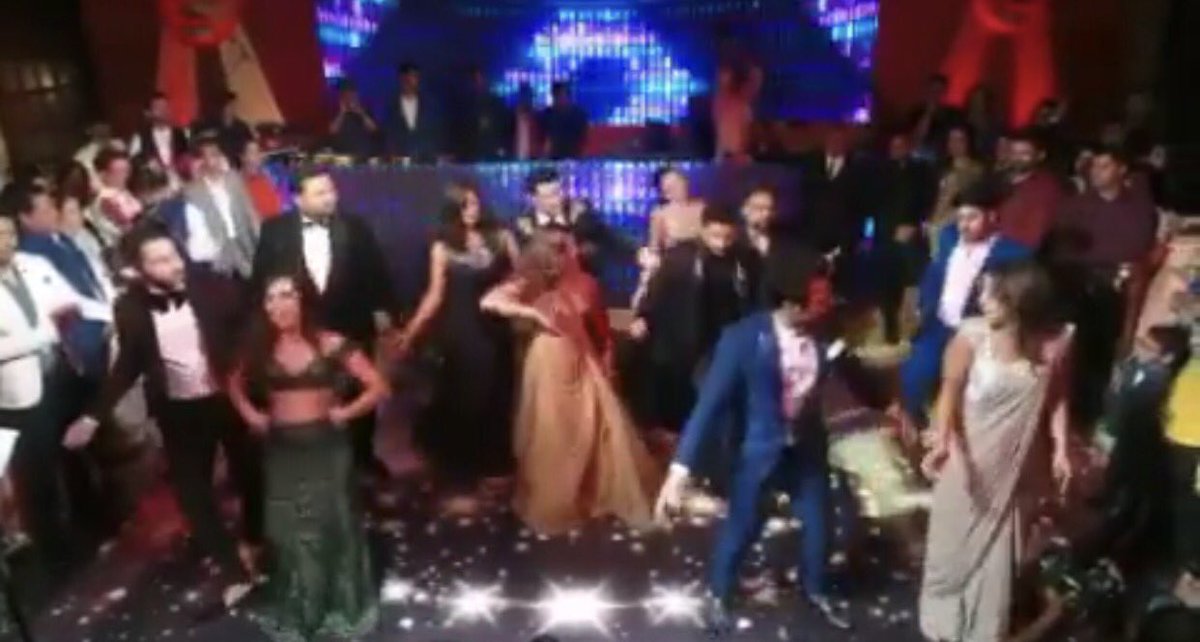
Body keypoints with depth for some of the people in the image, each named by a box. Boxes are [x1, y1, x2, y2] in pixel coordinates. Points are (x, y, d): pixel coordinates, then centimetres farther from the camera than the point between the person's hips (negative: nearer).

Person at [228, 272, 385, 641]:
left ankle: (342, 606, 25)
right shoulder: (260, 349, 1)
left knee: (332, 525, 9)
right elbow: (235, 384, 20)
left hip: (325, 447, -3)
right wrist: (250, 414, 6)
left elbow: (377, 386, -11)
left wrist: (345, 413, -10)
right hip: (281, 451, 3)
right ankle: (295, 611, 27)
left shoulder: (329, 344, -10)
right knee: (288, 530, 12)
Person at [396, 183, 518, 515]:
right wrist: (410, 332, -7)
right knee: (462, 405, 4)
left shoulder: (501, 237, 1)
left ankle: (494, 468, 31)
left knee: (497, 403, 12)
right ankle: (461, 485, 11)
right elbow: (435, 296, -2)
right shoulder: (443, 247, -2)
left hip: (496, 332, 2)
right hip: (460, 335, -2)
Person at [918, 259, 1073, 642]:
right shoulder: (971, 336, -22)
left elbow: (1057, 397, 0)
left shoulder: (1056, 343, -15)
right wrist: (941, 443, -30)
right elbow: (950, 392, -16)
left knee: (998, 551, 17)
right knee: (954, 542, 16)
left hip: (1015, 465, 2)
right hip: (966, 457, -1)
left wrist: (1060, 449, -7)